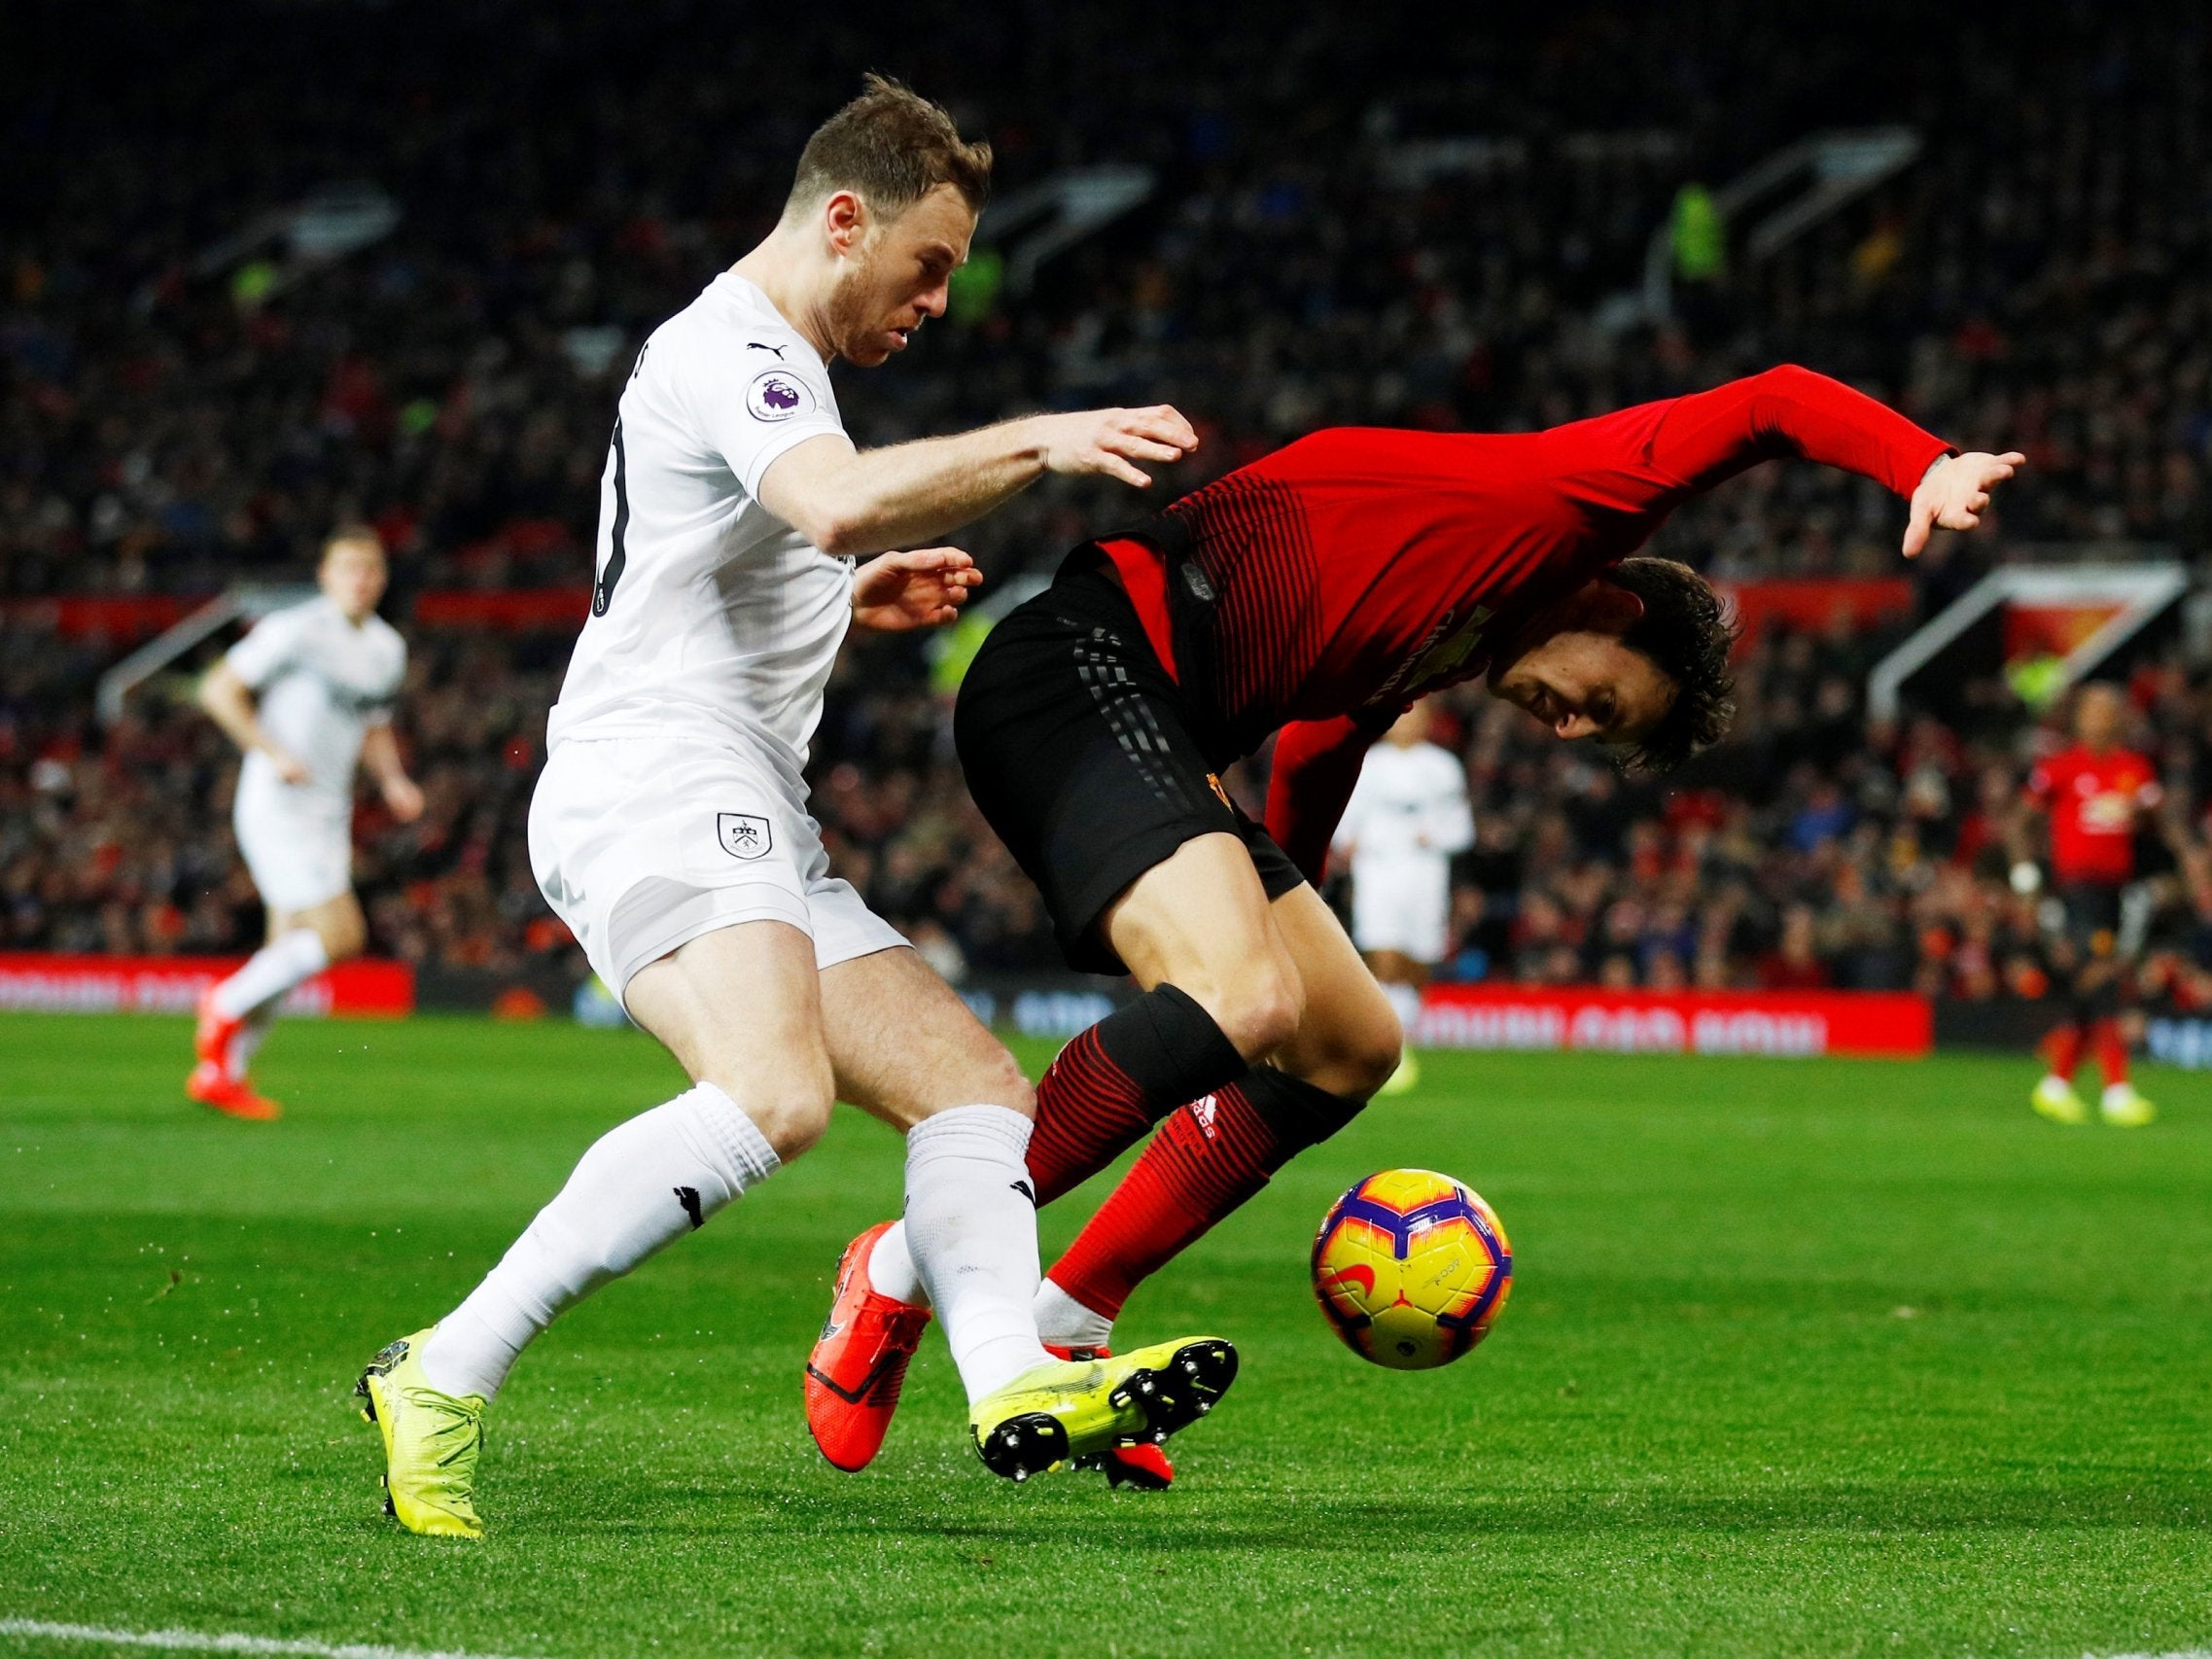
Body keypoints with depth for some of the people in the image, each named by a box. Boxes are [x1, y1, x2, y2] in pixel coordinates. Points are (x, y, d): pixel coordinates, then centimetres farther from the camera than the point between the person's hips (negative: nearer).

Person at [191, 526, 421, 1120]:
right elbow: (218, 690, -9)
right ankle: (228, 1005, 1)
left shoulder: (387, 648, 13)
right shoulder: (297, 631, -11)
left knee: (291, 949, 7)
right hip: (277, 804, -8)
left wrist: (394, 781, 8)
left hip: (329, 814, 8)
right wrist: (273, 752, -18)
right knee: (340, 936, -17)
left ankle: (221, 1071, 17)